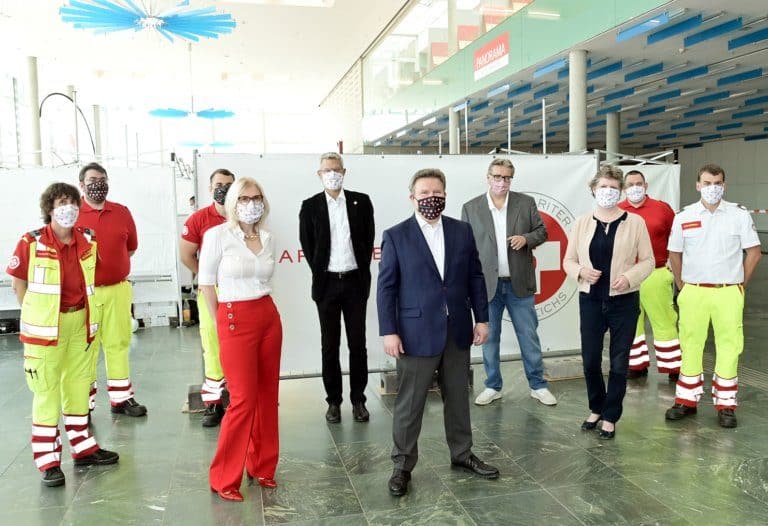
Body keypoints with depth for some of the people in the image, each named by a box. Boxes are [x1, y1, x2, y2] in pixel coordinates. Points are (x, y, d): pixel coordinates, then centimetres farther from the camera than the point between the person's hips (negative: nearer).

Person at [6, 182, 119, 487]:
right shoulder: (31, 242, -11)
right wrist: (36, 316, -3)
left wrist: (88, 315, 9)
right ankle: (49, 462, 12)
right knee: (46, 392, 1)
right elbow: (18, 282, -2)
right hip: (46, 325, -4)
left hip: (81, 322, 5)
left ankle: (83, 448, 28)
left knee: (78, 386, 15)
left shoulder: (88, 241, 2)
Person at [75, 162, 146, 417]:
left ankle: (121, 398, 22)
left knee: (119, 343, 11)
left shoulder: (122, 212, 8)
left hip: (118, 289, 3)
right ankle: (84, 403, 14)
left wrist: (109, 267, 11)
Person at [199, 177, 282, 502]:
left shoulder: (267, 239, 9)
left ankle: (261, 466, 28)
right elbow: (206, 284, -2)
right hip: (235, 320, -5)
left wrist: (262, 310, 11)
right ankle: (224, 478, 12)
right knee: (243, 399, -5)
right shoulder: (217, 235, -7)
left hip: (269, 316, 6)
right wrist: (223, 321, 2)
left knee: (267, 395, 11)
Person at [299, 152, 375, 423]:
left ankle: (358, 400, 16)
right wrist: (319, 271, 2)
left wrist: (362, 270, 2)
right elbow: (307, 245, 5)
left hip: (356, 281, 1)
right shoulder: (310, 206, 2)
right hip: (326, 283, 0)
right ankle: (333, 400, 16)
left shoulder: (361, 202, 4)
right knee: (330, 345, 7)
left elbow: (369, 239, 6)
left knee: (358, 343, 5)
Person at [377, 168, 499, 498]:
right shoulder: (396, 236, -5)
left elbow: (475, 277, 9)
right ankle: (403, 465, 20)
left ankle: (462, 454, 34)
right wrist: (389, 331, -11)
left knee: (457, 397, 17)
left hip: (458, 330, 4)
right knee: (409, 403, 5)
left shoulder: (462, 231, 5)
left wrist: (481, 318, 5)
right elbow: (386, 287, -6)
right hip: (416, 332, -3)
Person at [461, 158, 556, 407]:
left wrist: (526, 238, -13)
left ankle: (538, 385, 22)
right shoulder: (470, 208, 2)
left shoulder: (526, 202, 4)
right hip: (486, 284, 0)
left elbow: (542, 231, 9)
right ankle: (492, 386, 24)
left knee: (529, 336, 7)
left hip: (519, 283, 0)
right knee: (489, 338, 9)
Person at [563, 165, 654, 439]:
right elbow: (568, 261, 7)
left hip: (624, 301, -1)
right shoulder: (582, 223, 4)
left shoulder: (635, 222, -1)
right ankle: (596, 408, 31)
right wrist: (581, 271, -14)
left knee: (619, 363, 6)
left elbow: (647, 260, 1)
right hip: (591, 301, 2)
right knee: (590, 360, 7)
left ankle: (610, 417, 22)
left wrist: (629, 277, -17)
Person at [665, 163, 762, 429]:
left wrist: (740, 284, 5)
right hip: (693, 292, 1)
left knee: (729, 347, 3)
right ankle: (687, 400, 20)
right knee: (690, 346, 8)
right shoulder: (683, 216, 2)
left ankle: (725, 404, 15)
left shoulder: (740, 214, 0)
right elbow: (674, 254, 11)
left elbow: (754, 253, 5)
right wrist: (682, 286, 8)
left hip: (728, 293, -1)